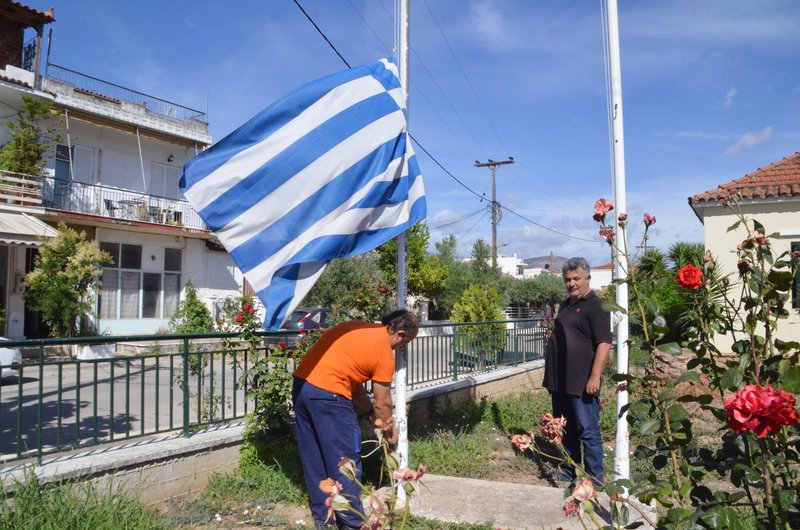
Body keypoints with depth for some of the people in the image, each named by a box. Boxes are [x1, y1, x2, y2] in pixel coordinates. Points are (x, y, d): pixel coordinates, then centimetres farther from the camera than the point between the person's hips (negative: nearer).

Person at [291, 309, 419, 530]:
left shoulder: (359, 328, 18)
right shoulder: (384, 354, -4)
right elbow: (382, 403, 3)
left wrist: (371, 414, 23)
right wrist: (391, 430, 22)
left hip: (300, 386, 9)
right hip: (328, 395, -9)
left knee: (313, 460, 17)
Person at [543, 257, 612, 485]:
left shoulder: (595, 306, -11)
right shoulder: (567, 305, 16)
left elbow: (604, 343, -18)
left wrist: (595, 377, -24)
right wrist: (551, 377, 21)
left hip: (581, 383, -9)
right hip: (561, 381, 9)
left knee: (588, 432, 0)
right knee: (565, 430, 18)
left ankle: (594, 480, 11)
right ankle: (566, 473, 31)